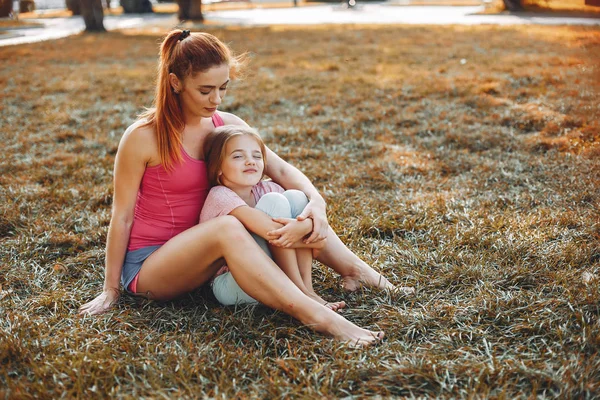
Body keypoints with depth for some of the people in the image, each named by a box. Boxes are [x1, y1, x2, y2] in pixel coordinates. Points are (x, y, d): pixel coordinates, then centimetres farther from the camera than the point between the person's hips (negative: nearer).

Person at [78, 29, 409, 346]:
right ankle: (315, 316, -43)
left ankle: (356, 271, -11)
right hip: (147, 266, -6)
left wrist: (316, 201, -28)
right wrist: (110, 290, -7)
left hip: (200, 256, 6)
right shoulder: (143, 137, -16)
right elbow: (121, 216, -11)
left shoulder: (228, 126, 0)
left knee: (296, 202, -10)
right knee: (227, 227, -38)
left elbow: (282, 170, -6)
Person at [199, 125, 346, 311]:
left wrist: (305, 226, -31)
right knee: (274, 202, -21)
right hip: (231, 287, -6)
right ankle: (301, 292, -17)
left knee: (295, 197, -7)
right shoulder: (220, 196, -16)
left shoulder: (265, 189, 3)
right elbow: (272, 232, -28)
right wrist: (313, 239, -14)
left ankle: (306, 286, -15)